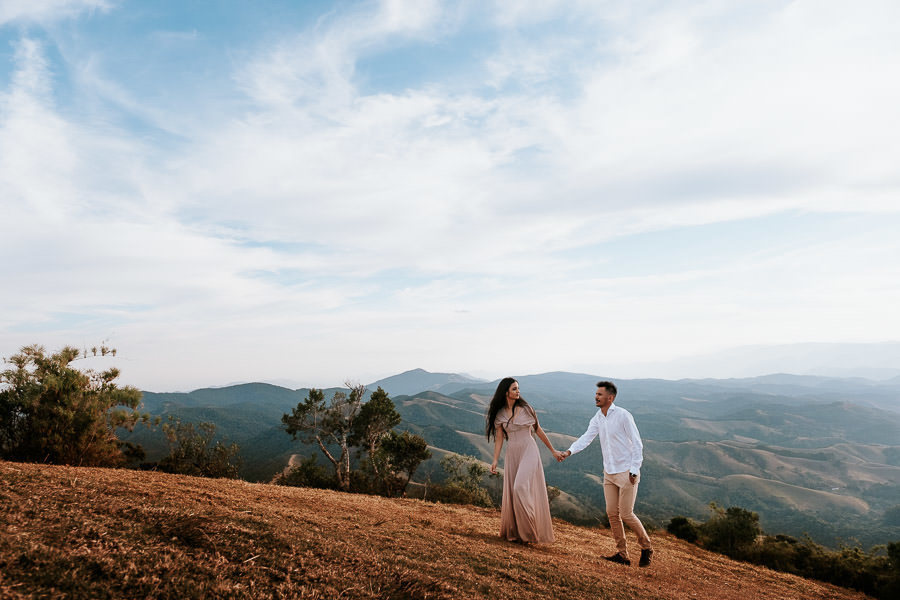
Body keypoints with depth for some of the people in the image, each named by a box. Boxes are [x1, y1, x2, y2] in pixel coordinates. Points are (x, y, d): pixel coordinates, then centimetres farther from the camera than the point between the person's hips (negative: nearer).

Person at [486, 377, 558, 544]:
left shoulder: (526, 409, -1)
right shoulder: (500, 414, 4)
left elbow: (539, 431, 7)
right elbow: (499, 438, 5)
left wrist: (553, 451, 12)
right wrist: (495, 460, -3)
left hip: (529, 451, -3)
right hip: (512, 454, 3)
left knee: (522, 488, -17)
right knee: (512, 492, 4)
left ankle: (528, 531, -5)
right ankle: (514, 532, 17)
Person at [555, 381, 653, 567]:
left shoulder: (623, 415, -15)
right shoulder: (597, 419, 5)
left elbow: (637, 444, -13)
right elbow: (586, 438, -4)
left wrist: (634, 471, -16)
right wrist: (568, 452, -20)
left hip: (627, 472, -7)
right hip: (609, 473, 7)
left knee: (626, 514, -3)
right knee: (612, 513, 6)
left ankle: (646, 547, 21)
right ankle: (622, 554, 17)